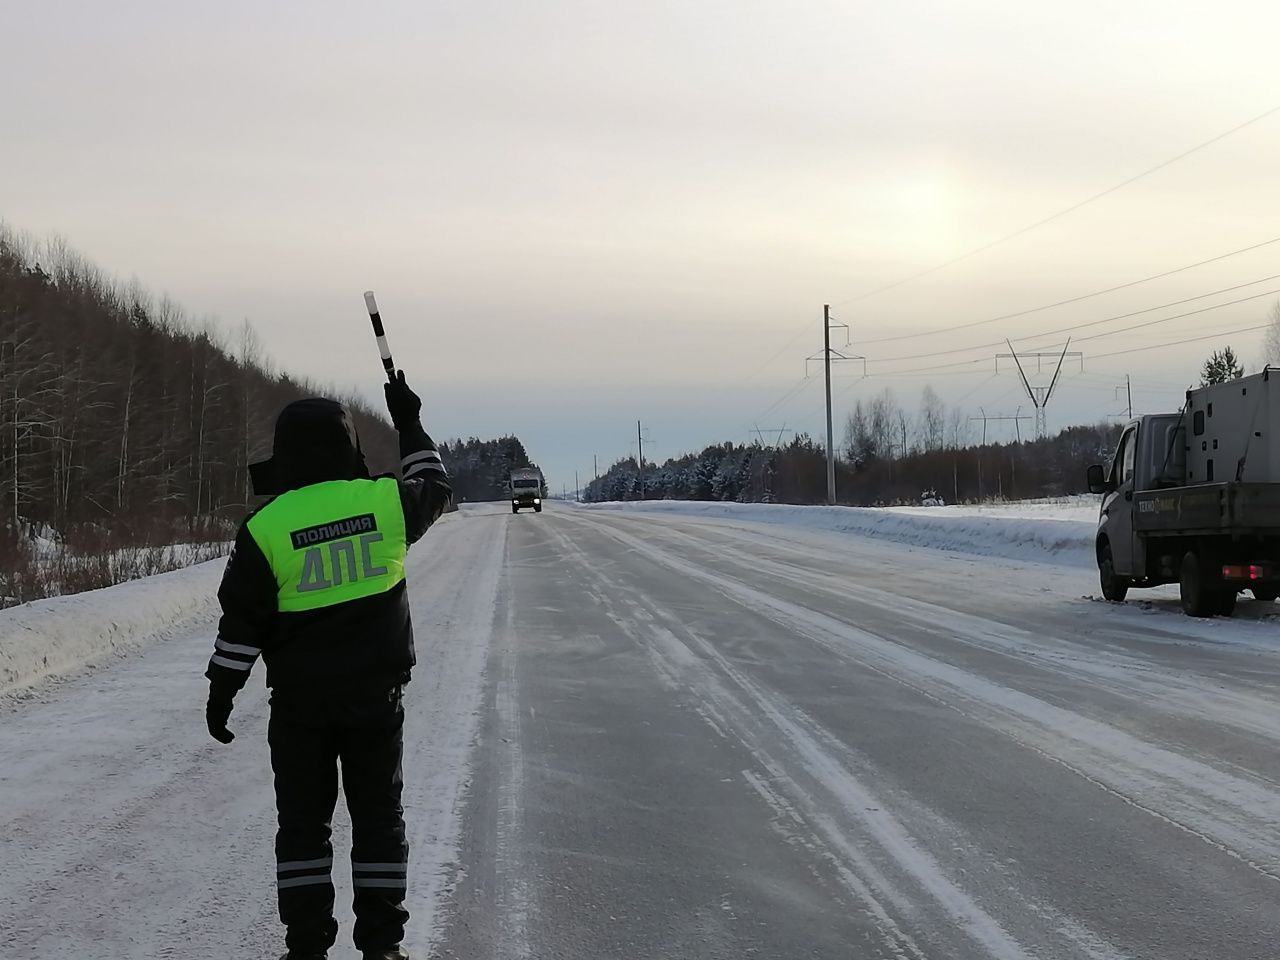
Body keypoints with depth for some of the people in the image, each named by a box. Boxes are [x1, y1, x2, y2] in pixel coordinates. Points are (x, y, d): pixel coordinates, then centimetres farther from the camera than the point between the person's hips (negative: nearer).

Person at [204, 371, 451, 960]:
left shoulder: (265, 528, -12)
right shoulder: (385, 501, -8)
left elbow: (241, 624, -7)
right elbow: (435, 488, 16)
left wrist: (220, 694, 4)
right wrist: (409, 423, 27)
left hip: (299, 702, -1)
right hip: (377, 694, 1)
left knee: (302, 822, 10)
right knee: (378, 816, 11)